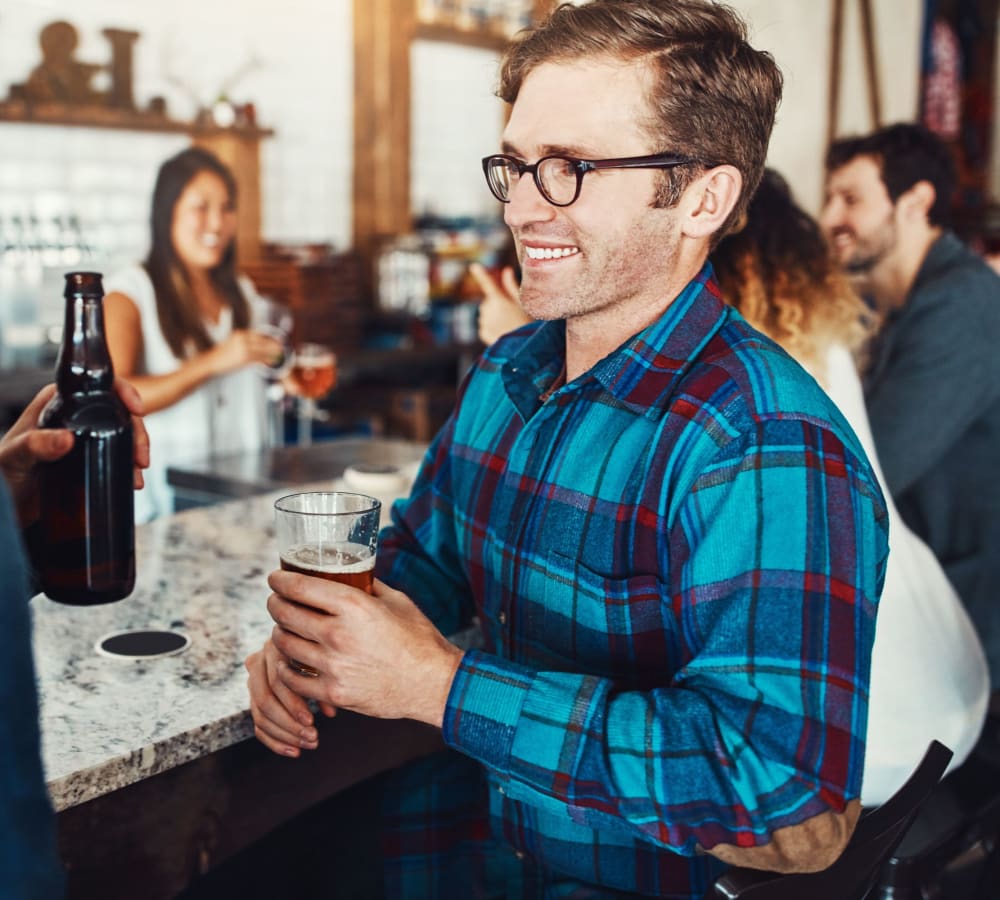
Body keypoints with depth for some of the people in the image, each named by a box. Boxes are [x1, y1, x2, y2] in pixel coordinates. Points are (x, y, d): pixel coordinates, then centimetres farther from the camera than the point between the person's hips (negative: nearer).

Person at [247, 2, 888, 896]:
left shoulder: (762, 448, -25)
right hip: (481, 822, 7)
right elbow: (426, 555, 14)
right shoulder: (505, 373, 3)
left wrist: (440, 685, -28)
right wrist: (314, 636, -9)